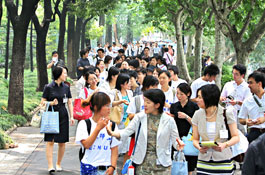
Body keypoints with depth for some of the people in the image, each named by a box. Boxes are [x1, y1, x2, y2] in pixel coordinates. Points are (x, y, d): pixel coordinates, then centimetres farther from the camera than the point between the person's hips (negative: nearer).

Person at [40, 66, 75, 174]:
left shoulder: (66, 87, 7)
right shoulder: (48, 87, -3)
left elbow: (69, 103, 11)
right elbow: (42, 102, 0)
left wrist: (71, 116, 4)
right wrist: (51, 103, -18)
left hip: (63, 117, 3)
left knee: (62, 142, 4)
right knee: (50, 141, -7)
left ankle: (58, 164, 19)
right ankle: (50, 166, -9)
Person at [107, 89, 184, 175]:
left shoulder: (168, 120, -1)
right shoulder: (139, 117, 2)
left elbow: (175, 141, 2)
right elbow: (127, 131, -3)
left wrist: (179, 144, -22)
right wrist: (113, 133, -22)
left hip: (161, 164, -1)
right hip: (142, 164, 1)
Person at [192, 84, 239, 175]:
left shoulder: (226, 113, -4)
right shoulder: (198, 115, 4)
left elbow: (236, 137, -2)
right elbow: (195, 139, 7)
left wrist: (225, 144, -21)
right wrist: (199, 147, -15)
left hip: (223, 162, -2)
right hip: (203, 162, 2)